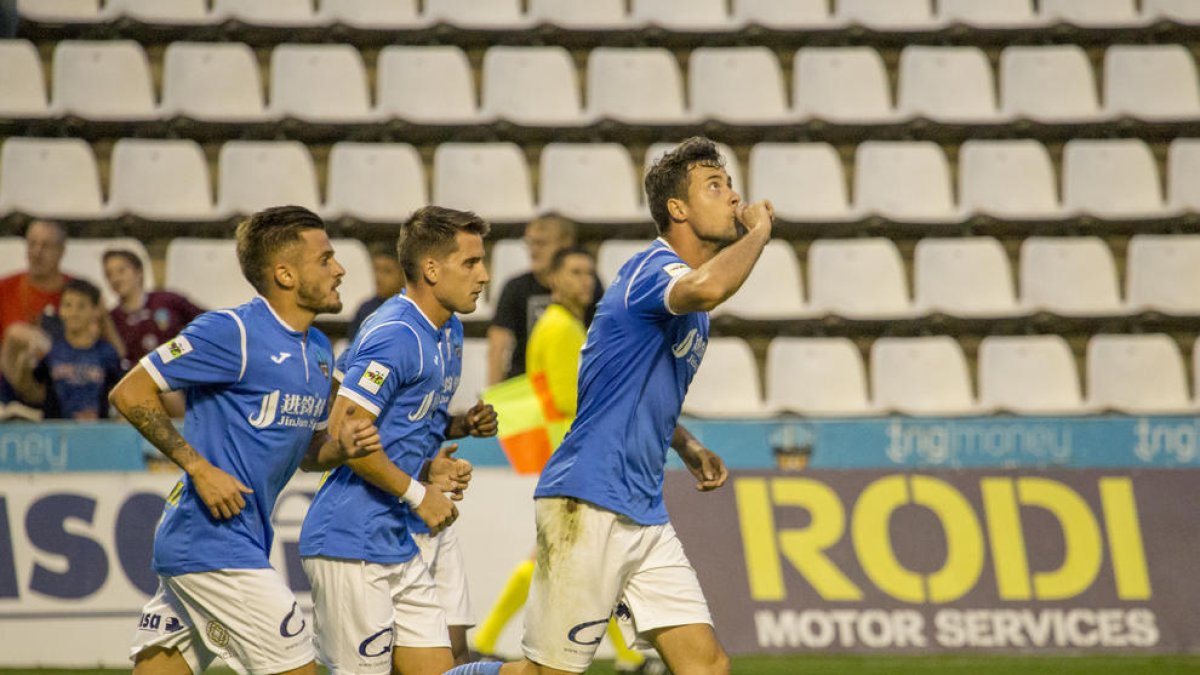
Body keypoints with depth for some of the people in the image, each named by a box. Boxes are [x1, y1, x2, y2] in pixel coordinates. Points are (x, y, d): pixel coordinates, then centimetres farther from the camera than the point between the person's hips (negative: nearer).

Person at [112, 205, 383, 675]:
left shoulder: (318, 350, 15)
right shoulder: (232, 333, -13)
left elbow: (305, 451, 24)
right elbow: (130, 393, -11)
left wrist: (342, 446, 1)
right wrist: (199, 467, -17)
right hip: (215, 545, -9)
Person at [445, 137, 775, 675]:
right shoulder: (653, 268, -12)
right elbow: (707, 287, -38)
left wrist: (689, 448, 17)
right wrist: (760, 229, -21)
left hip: (644, 517, 9)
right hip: (588, 507, -9)